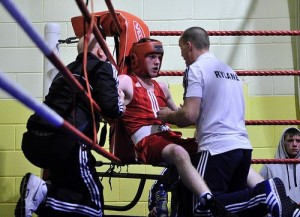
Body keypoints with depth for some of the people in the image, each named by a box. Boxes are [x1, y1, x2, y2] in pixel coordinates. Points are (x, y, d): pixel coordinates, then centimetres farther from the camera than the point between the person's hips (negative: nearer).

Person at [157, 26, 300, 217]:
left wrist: (169, 116, 8)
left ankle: (264, 194, -23)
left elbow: (190, 115, -13)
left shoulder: (196, 68, -4)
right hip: (243, 146, 8)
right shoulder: (228, 70, 22)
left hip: (218, 148, -8)